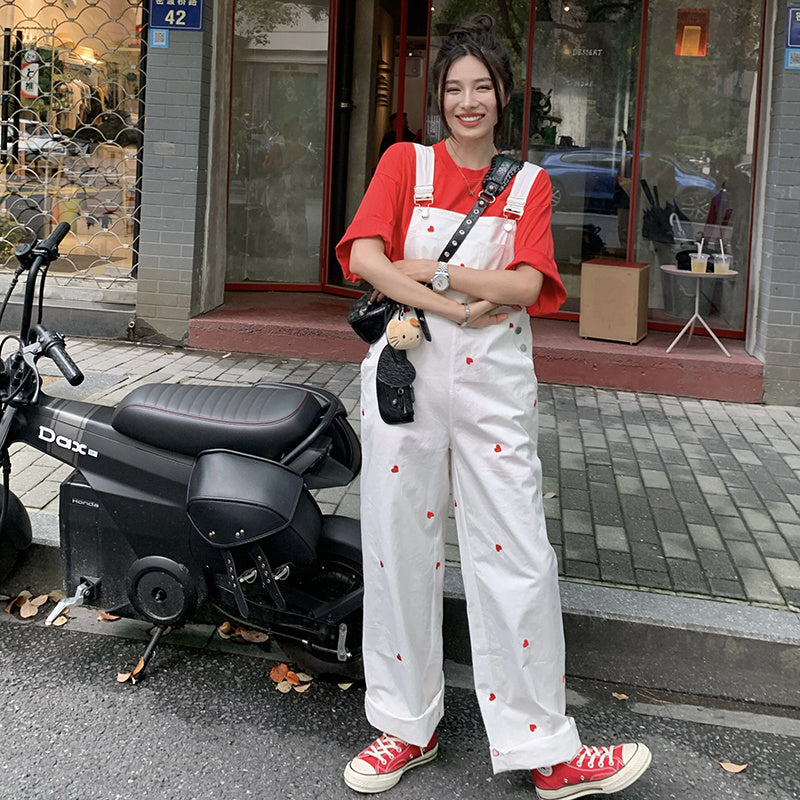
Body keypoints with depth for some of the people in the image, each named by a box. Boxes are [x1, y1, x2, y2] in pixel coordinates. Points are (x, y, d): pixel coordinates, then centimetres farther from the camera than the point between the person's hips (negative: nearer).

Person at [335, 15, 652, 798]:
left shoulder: (528, 183, 11)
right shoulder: (405, 161, 8)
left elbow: (527, 283, -6)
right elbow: (365, 257, -8)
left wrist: (429, 270, -12)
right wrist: (454, 307, -15)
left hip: (493, 380, 0)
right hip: (405, 370, 0)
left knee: (518, 558, -1)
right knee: (398, 547, 6)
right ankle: (407, 726, 22)